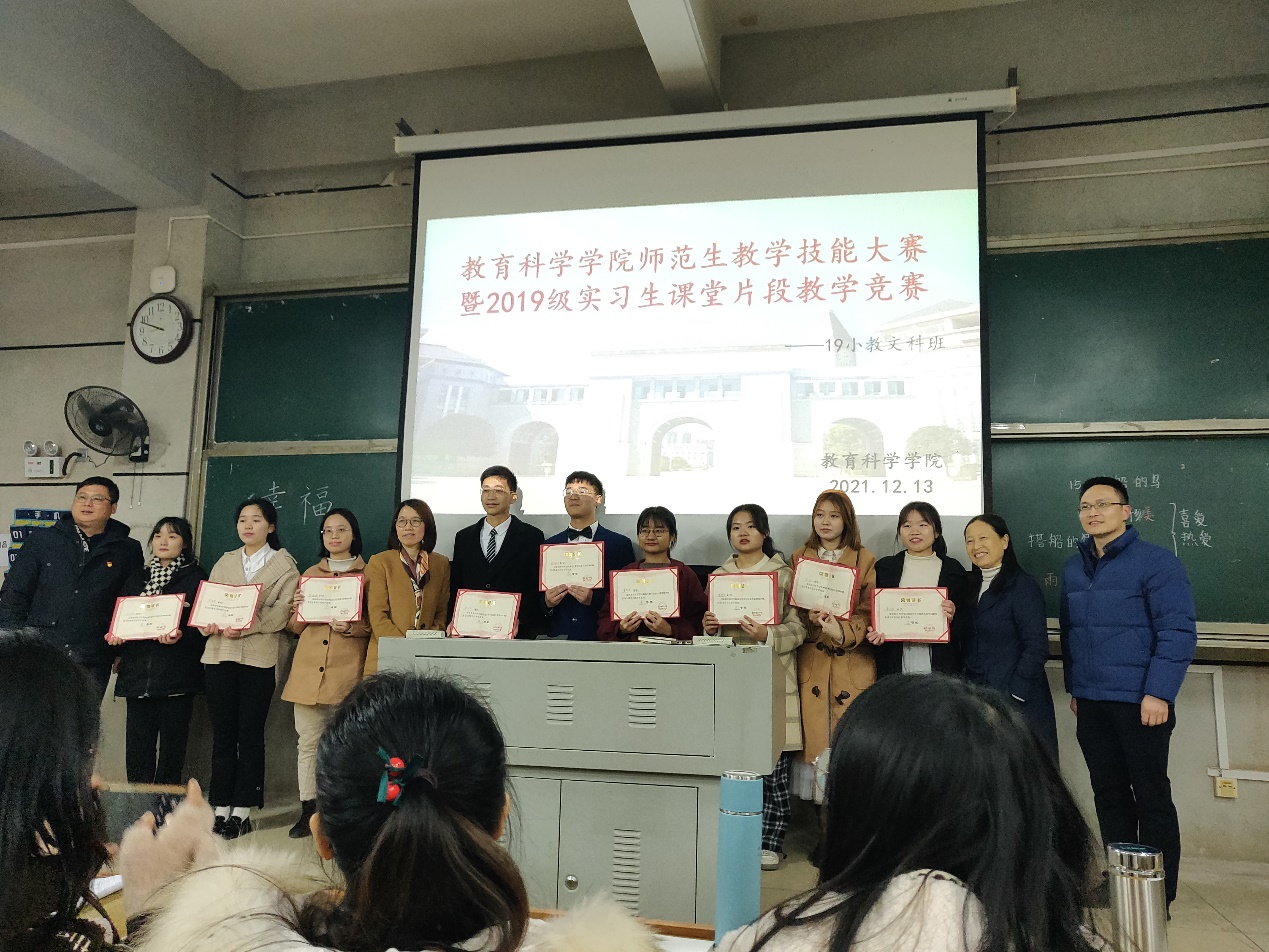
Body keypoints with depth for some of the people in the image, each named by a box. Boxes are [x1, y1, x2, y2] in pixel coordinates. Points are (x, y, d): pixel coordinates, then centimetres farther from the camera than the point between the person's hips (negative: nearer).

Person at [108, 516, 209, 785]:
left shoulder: (196, 576, 2)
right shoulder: (138, 576, 18)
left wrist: (181, 635, -22)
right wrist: (114, 635, -2)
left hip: (177, 674, -4)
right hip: (138, 671, 4)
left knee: (172, 741, 0)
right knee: (137, 740, 3)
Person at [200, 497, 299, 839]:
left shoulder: (284, 564, 3)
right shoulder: (225, 562, 17)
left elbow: (283, 611, -8)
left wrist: (244, 626, -20)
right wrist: (211, 623, -12)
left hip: (259, 657, -4)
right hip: (219, 654, 4)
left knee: (250, 734, 0)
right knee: (222, 733, 5)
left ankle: (242, 811, 7)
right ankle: (221, 808, 11)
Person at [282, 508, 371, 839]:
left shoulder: (368, 574, 6)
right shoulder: (310, 574, 17)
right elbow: (296, 627, 20)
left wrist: (351, 627, -15)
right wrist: (297, 610, -1)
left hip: (347, 670, -3)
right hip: (308, 669, 3)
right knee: (307, 741, 3)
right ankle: (308, 809, 11)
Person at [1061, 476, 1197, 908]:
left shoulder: (1157, 561, -8)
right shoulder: (1073, 568, 10)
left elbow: (1178, 632, -13)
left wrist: (1159, 693, -19)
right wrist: (1074, 687, 15)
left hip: (1139, 701, -6)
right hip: (1091, 702, 6)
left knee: (1151, 797, 4)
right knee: (1109, 795, 13)